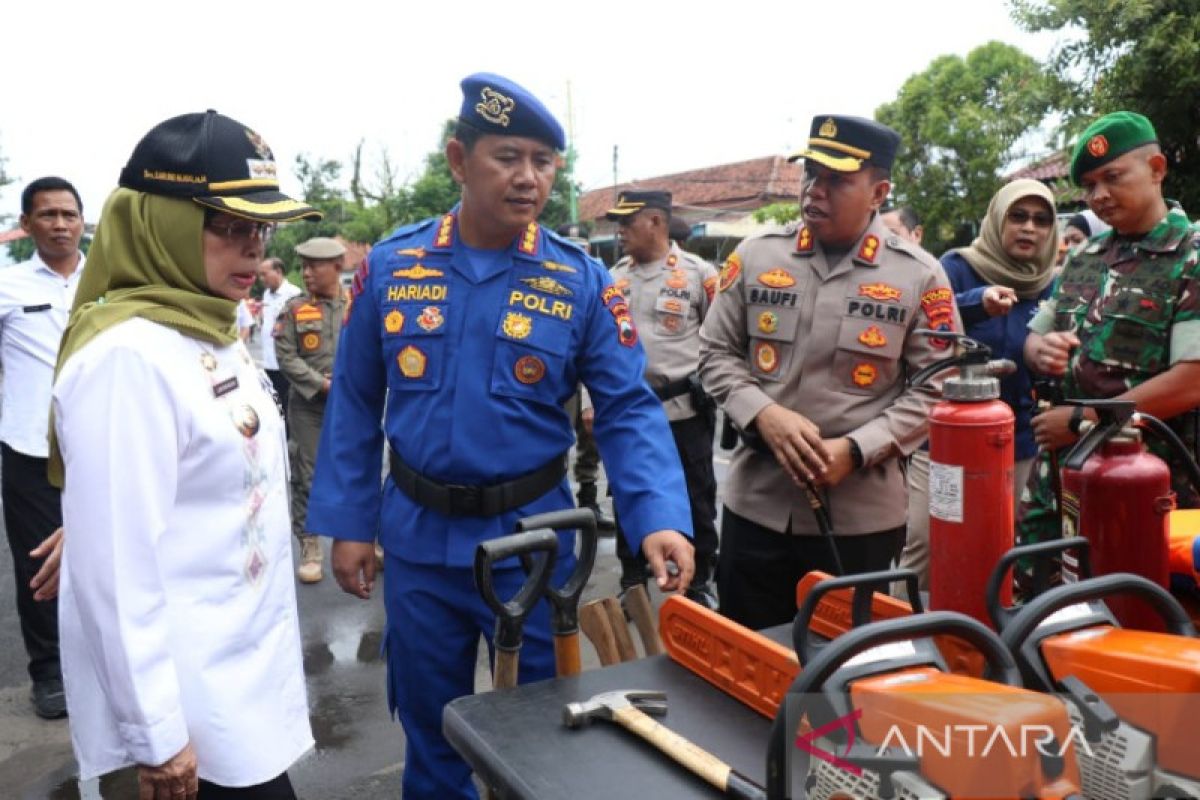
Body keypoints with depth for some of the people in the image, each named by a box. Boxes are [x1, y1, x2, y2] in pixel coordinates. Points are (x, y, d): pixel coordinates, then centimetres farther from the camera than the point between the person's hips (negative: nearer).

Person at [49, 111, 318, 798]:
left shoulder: (217, 335, 6)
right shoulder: (127, 357, -22)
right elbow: (117, 566, -23)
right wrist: (155, 735, -18)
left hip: (245, 668, 9)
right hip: (191, 695, -8)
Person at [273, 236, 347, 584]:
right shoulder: (294, 309, 2)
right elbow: (286, 357, -4)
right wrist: (321, 383, -14)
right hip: (308, 405, 0)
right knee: (307, 476, 3)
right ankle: (310, 546, 13)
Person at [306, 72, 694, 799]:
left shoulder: (581, 281, -9)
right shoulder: (390, 267, -4)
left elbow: (628, 410, -12)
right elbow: (355, 404, 2)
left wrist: (659, 518, -27)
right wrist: (347, 523, 1)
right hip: (417, 534, 2)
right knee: (428, 720, 20)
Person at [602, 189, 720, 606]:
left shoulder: (698, 273, -5)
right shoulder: (615, 278, 9)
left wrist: (712, 390, -4)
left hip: (684, 410, -4)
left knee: (695, 500, 8)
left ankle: (698, 583, 24)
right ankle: (633, 584, 27)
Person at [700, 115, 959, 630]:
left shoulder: (919, 276, -4)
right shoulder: (755, 256, 1)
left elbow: (938, 388, -4)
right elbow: (716, 353, 5)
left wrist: (856, 450, -16)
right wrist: (764, 415, -13)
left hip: (862, 516, -1)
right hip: (756, 504, 2)